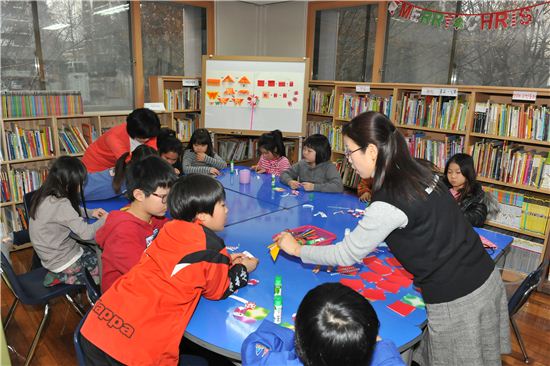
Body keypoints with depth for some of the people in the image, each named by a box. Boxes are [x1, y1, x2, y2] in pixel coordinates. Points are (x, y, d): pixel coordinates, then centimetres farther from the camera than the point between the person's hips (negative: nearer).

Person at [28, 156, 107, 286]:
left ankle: (61, 275, 12)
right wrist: (104, 220, -14)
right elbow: (86, 233, -31)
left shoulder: (45, 196, -3)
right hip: (64, 261, -8)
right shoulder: (60, 204, -30)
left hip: (51, 255, 8)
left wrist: (90, 212, 5)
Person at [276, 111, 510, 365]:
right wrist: (363, 236, 15)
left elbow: (347, 255, -12)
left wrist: (297, 249, 0)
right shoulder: (420, 173, -1)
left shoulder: (389, 201, -24)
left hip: (456, 302, -8)